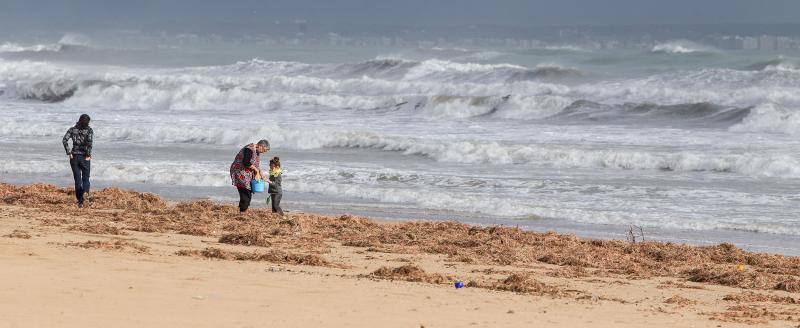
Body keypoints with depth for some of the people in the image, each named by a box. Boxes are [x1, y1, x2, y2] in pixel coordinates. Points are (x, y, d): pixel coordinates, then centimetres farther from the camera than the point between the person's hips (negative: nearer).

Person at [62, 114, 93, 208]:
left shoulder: (73, 129, 4)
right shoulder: (89, 130, -3)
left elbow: (64, 140, -9)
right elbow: (89, 142, -20)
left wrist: (69, 153, -6)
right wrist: (88, 155, -12)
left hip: (74, 157, 2)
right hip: (84, 157, -2)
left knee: (77, 179, 10)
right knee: (85, 178, 10)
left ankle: (80, 201, 7)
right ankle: (85, 191, -22)